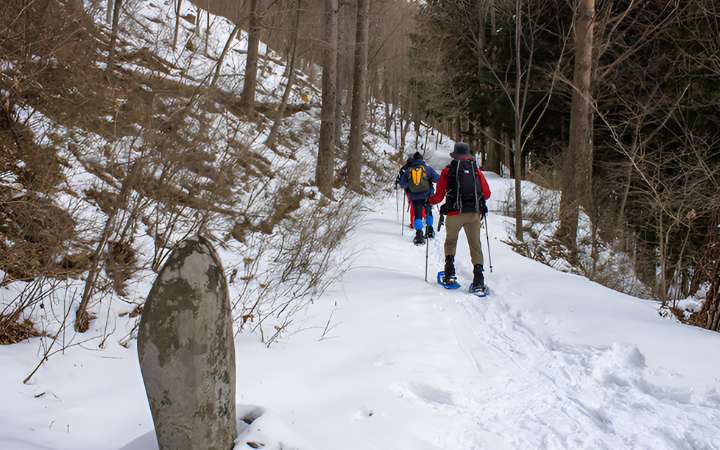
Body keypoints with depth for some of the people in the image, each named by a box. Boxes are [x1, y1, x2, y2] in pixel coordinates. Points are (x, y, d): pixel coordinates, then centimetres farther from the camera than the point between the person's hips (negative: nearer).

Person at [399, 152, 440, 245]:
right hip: (427, 196, 0)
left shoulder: (408, 170, -1)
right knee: (428, 212, 23)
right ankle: (430, 231, 30)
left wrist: (407, 186, 23)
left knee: (417, 215, 4)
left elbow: (402, 184, 2)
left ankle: (419, 235, -11)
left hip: (415, 197, 0)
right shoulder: (427, 168, -4)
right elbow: (438, 179, -4)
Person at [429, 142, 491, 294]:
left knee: (450, 241, 20)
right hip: (474, 213, 1)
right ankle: (478, 279, -6)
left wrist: (429, 200, 25)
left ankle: (449, 272, 7)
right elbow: (486, 193, 9)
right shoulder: (476, 169, 9)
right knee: (475, 244, 6)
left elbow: (439, 196, 4)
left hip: (455, 213, -1)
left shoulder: (448, 170, 5)